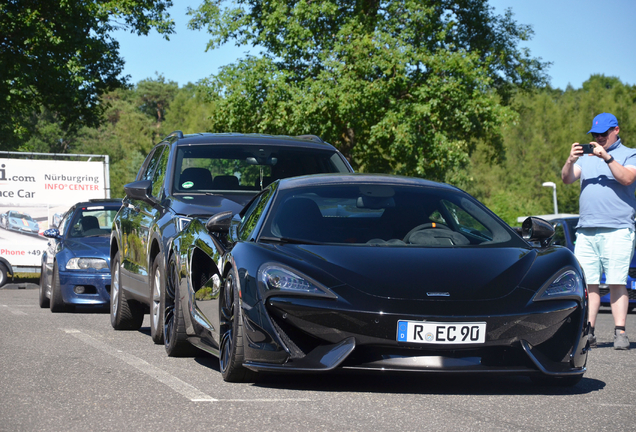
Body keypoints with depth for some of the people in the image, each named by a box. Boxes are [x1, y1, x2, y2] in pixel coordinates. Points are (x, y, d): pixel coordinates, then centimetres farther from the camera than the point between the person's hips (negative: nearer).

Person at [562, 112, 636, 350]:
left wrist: (607, 157, -17)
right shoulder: (586, 156, 21)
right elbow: (567, 179, 9)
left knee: (616, 282, -8)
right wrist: (571, 160, -9)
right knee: (587, 283, 0)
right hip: (586, 230, 4)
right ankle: (588, 333, 2)